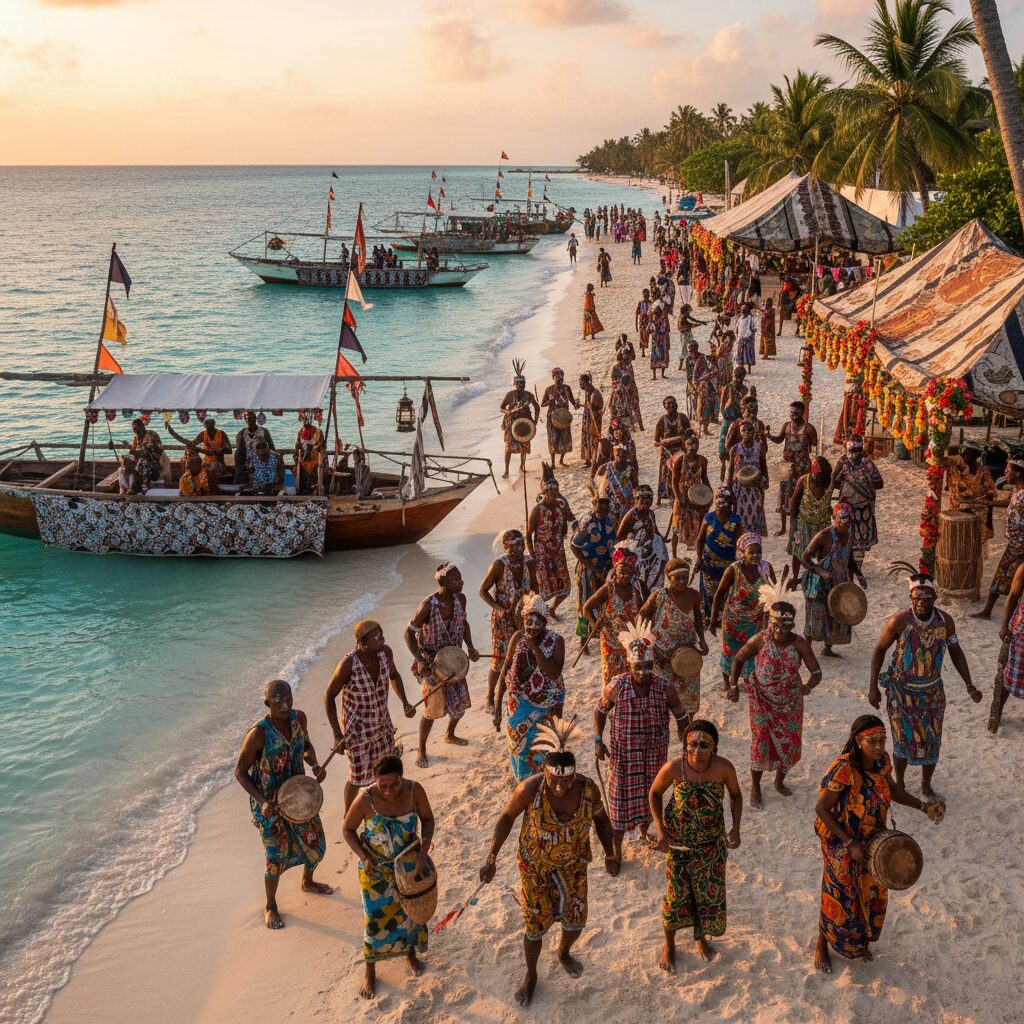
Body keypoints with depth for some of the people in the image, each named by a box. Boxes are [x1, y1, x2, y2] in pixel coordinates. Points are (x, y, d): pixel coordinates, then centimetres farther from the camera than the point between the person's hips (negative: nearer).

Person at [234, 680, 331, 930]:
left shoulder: (299, 718, -12)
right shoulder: (258, 734, -29)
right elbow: (241, 772, -18)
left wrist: (315, 764, -12)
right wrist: (262, 801, -28)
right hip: (269, 802, -6)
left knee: (316, 844, 19)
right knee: (276, 857, 4)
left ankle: (308, 882, 52)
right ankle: (270, 906, 32)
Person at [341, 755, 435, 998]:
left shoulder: (414, 791, -25)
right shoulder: (366, 799, -29)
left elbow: (427, 819, -6)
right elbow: (348, 830, -12)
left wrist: (423, 852, -18)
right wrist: (363, 857, -25)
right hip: (376, 868, -2)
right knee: (375, 919, 9)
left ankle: (411, 953, 52)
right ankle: (370, 972, 34)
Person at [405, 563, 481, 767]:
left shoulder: (460, 599, -10)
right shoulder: (428, 605, -27)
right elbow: (409, 633, -18)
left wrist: (470, 647, -5)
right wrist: (420, 659, -26)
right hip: (432, 661, -6)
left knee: (461, 701, 14)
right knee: (433, 706, -3)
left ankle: (450, 735, 43)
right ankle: (422, 750, 18)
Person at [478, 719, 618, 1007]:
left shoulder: (588, 789, -24)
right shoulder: (531, 789, -30)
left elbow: (601, 819, -2)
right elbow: (507, 817, -13)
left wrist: (610, 854, -8)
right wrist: (491, 858, -15)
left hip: (573, 865, 2)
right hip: (535, 865, -2)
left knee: (576, 920, 15)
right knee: (535, 926, 7)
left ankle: (564, 953, 52)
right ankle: (531, 976, 38)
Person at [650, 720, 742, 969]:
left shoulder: (724, 767, -24)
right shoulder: (674, 768, -27)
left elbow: (735, 795, -3)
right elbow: (655, 792, -7)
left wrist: (735, 829, -14)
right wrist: (661, 830, -14)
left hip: (712, 841, 2)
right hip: (679, 841, -2)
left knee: (710, 890, 17)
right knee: (677, 892, 12)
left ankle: (701, 937, 48)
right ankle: (669, 944, 39)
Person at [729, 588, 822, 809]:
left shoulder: (799, 643, -19)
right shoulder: (759, 640, -21)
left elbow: (816, 672, -17)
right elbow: (738, 660, -5)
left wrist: (808, 686, -39)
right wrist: (733, 686, -16)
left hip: (790, 703, 2)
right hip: (763, 701, -2)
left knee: (790, 744, 12)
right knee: (761, 743, 0)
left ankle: (780, 781, 40)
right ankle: (755, 788, 22)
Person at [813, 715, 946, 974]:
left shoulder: (882, 761, -13)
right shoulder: (843, 769, -34)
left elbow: (893, 790, 7)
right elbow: (821, 809, -25)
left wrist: (924, 806, -8)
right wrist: (850, 844, -23)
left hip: (873, 842, 6)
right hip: (842, 846, -6)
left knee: (872, 895, 22)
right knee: (839, 898, 12)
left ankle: (861, 942, 50)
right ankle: (822, 947, 40)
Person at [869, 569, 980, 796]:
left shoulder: (945, 620, -13)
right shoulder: (900, 621, -22)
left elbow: (956, 652, 2)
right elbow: (879, 650, -9)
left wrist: (969, 686, -3)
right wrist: (873, 687, -11)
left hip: (932, 691, 3)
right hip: (902, 691, -2)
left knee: (931, 741, 12)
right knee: (902, 740, 9)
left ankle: (926, 785, 35)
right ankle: (899, 783, 34)